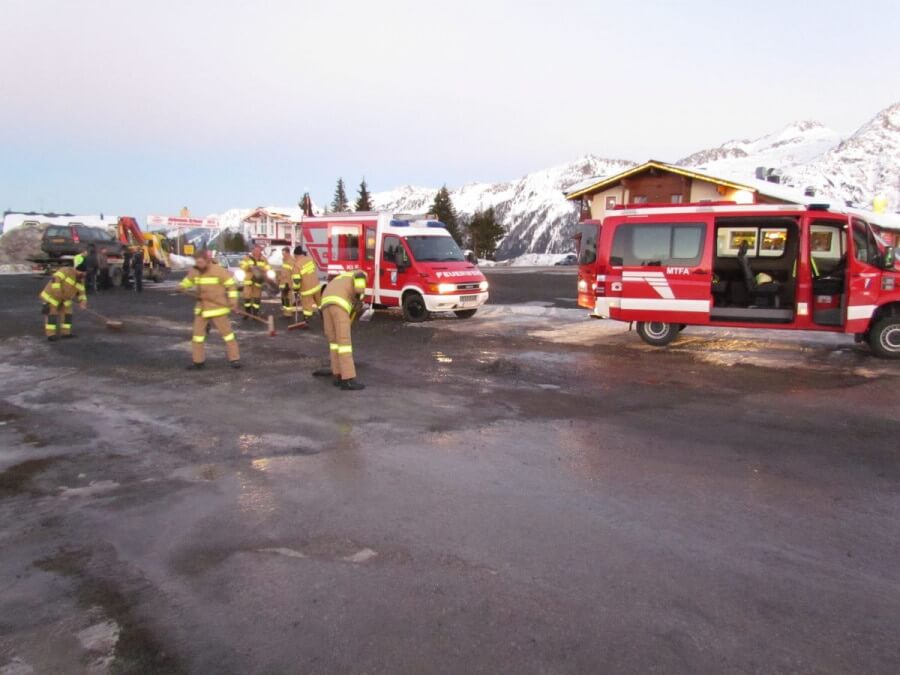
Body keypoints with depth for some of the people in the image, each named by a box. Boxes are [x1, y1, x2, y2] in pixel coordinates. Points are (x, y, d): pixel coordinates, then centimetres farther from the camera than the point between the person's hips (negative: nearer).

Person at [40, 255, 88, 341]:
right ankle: (51, 334, -4)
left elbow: (81, 292, 3)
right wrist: (57, 290, -37)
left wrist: (83, 301, -13)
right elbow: (55, 278, -31)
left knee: (67, 313, 9)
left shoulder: (80, 280, 3)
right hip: (51, 296, -8)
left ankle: (65, 332, 19)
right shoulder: (66, 271, -21)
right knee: (52, 314, -6)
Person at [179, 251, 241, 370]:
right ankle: (198, 361, 17)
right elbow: (187, 282, 20)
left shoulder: (219, 271, -13)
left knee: (226, 332, -1)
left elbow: (231, 284, -9)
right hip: (201, 308, 6)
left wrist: (233, 300, -17)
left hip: (218, 308, -6)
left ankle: (235, 359, 6)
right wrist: (182, 287, -2)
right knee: (198, 333, 8)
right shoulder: (194, 272, 4)